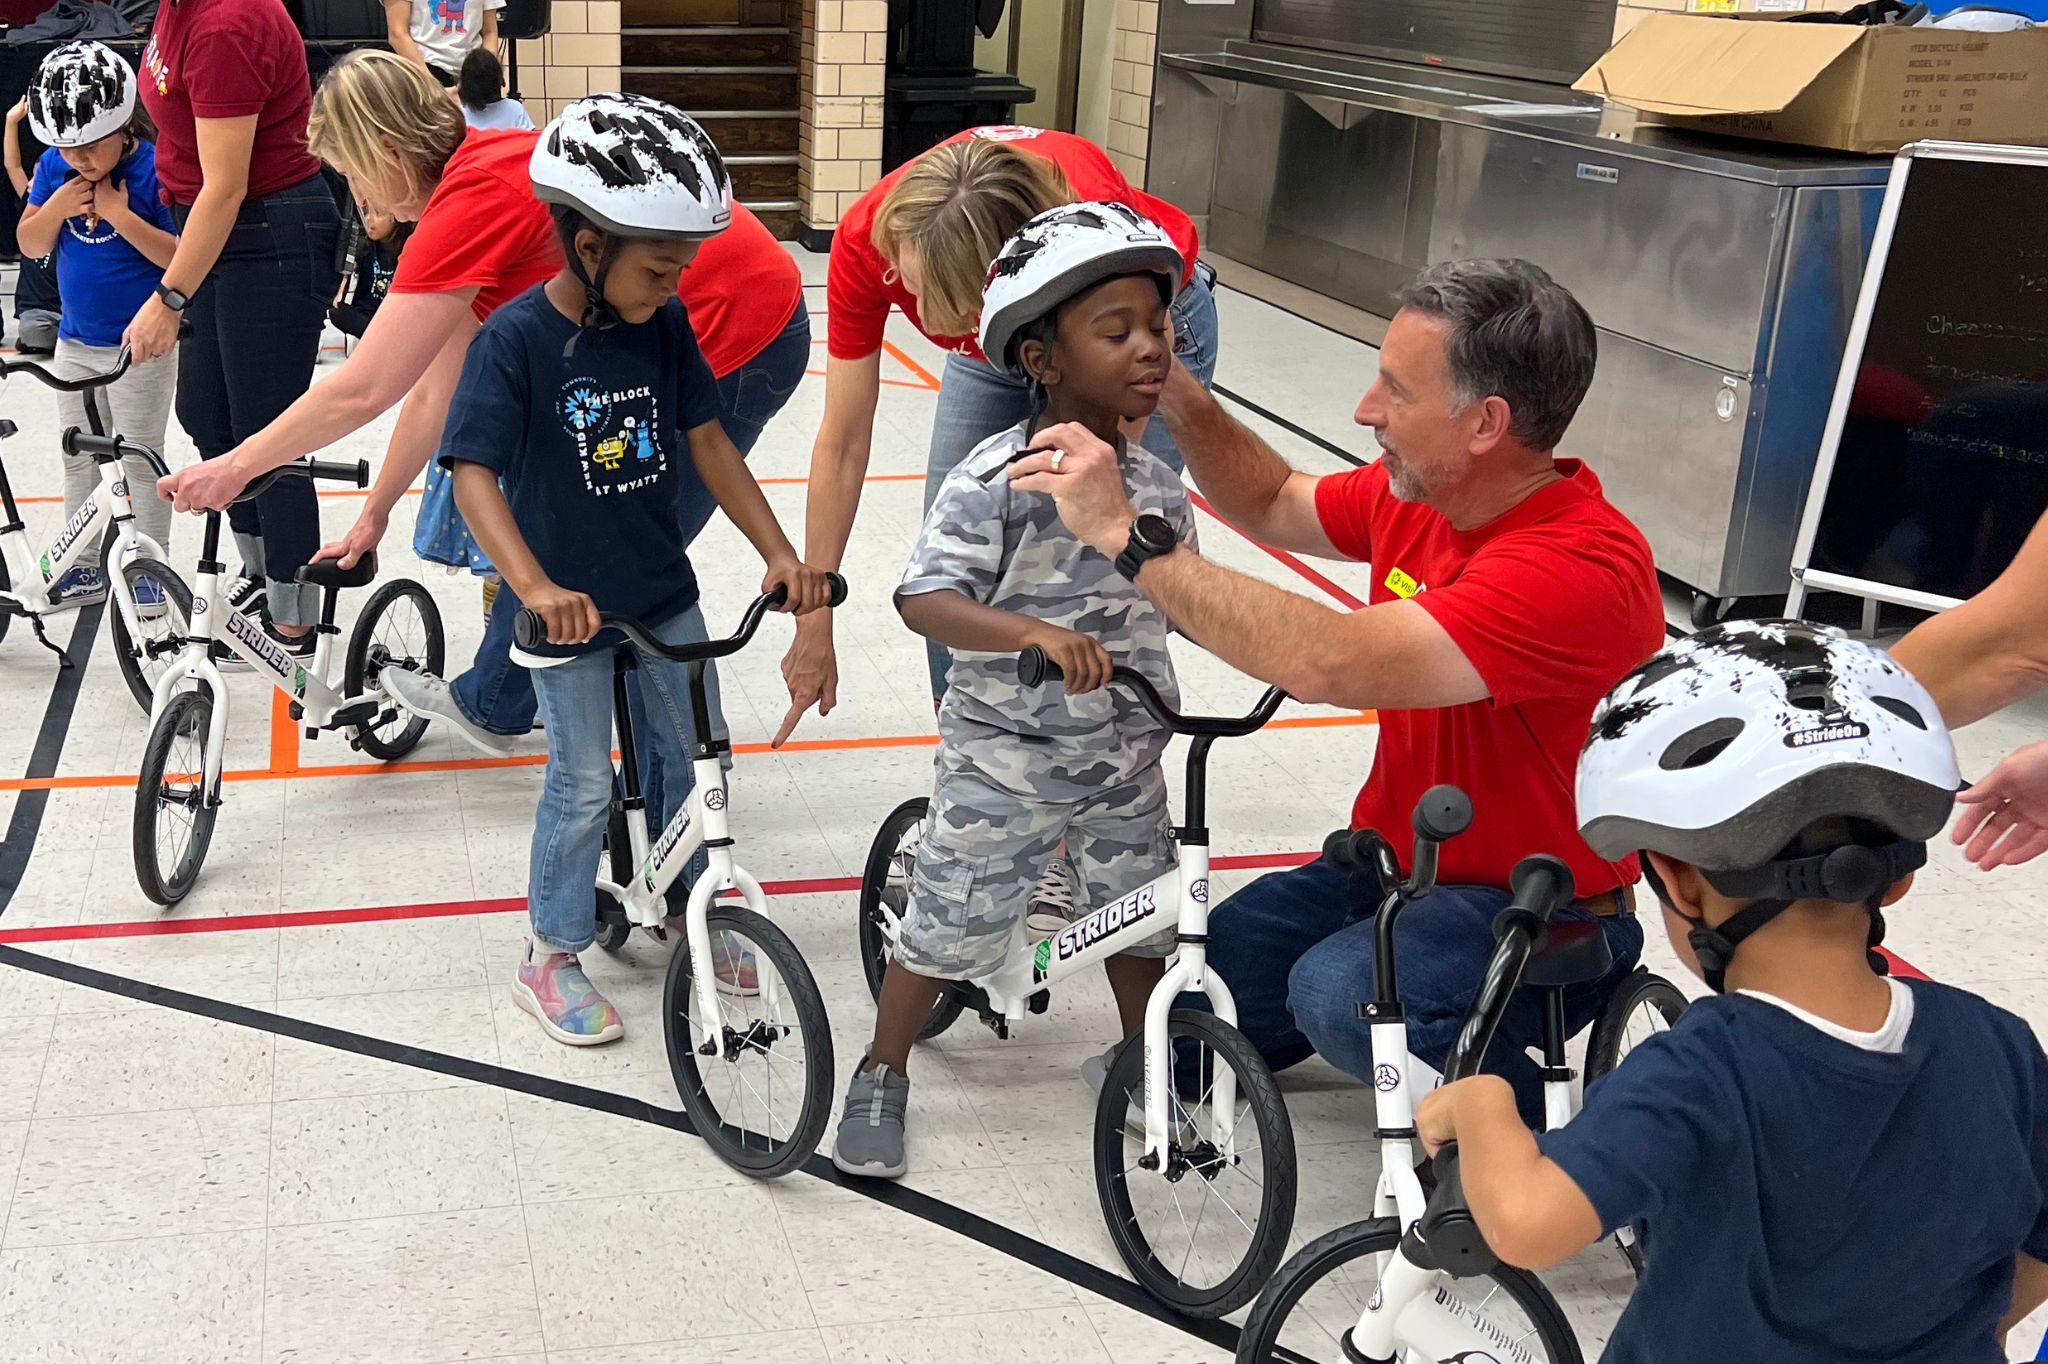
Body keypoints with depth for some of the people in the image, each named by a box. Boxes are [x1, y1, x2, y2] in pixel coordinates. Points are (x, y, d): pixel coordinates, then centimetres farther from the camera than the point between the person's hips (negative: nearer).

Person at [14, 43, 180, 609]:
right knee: (78, 457, 14)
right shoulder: (55, 167, 0)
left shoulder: (154, 169, -17)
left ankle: (151, 568, 15)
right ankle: (85, 567, 26)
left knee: (139, 457, 3)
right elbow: (30, 244, 5)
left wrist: (121, 215, -26)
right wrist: (56, 207, -13)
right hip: (76, 340, 7)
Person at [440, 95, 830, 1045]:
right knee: (583, 787, 3)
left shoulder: (665, 326, -4)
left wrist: (780, 553, -8)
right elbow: (473, 472, -26)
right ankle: (551, 960, 22)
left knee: (698, 753, 14)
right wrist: (534, 588, -39)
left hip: (663, 589, 5)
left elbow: (707, 442, 0)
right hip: (570, 604, -5)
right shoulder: (515, 339, -20)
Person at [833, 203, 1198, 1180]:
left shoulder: (1159, 487, -1)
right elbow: (924, 598, -27)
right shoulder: (996, 479, -20)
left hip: (1126, 757, 5)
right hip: (1003, 756, -5)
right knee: (949, 925, 7)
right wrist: (1031, 632, -41)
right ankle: (882, 1075, 29)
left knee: (1145, 916, 17)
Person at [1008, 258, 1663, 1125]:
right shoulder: (1418, 493, -4)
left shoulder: (1582, 566, -31)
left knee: (1344, 992, -32)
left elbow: (1325, 663, -41)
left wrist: (1123, 532, -35)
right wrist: (1176, 396, -4)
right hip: (1400, 860, 8)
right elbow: (1273, 507, 15)